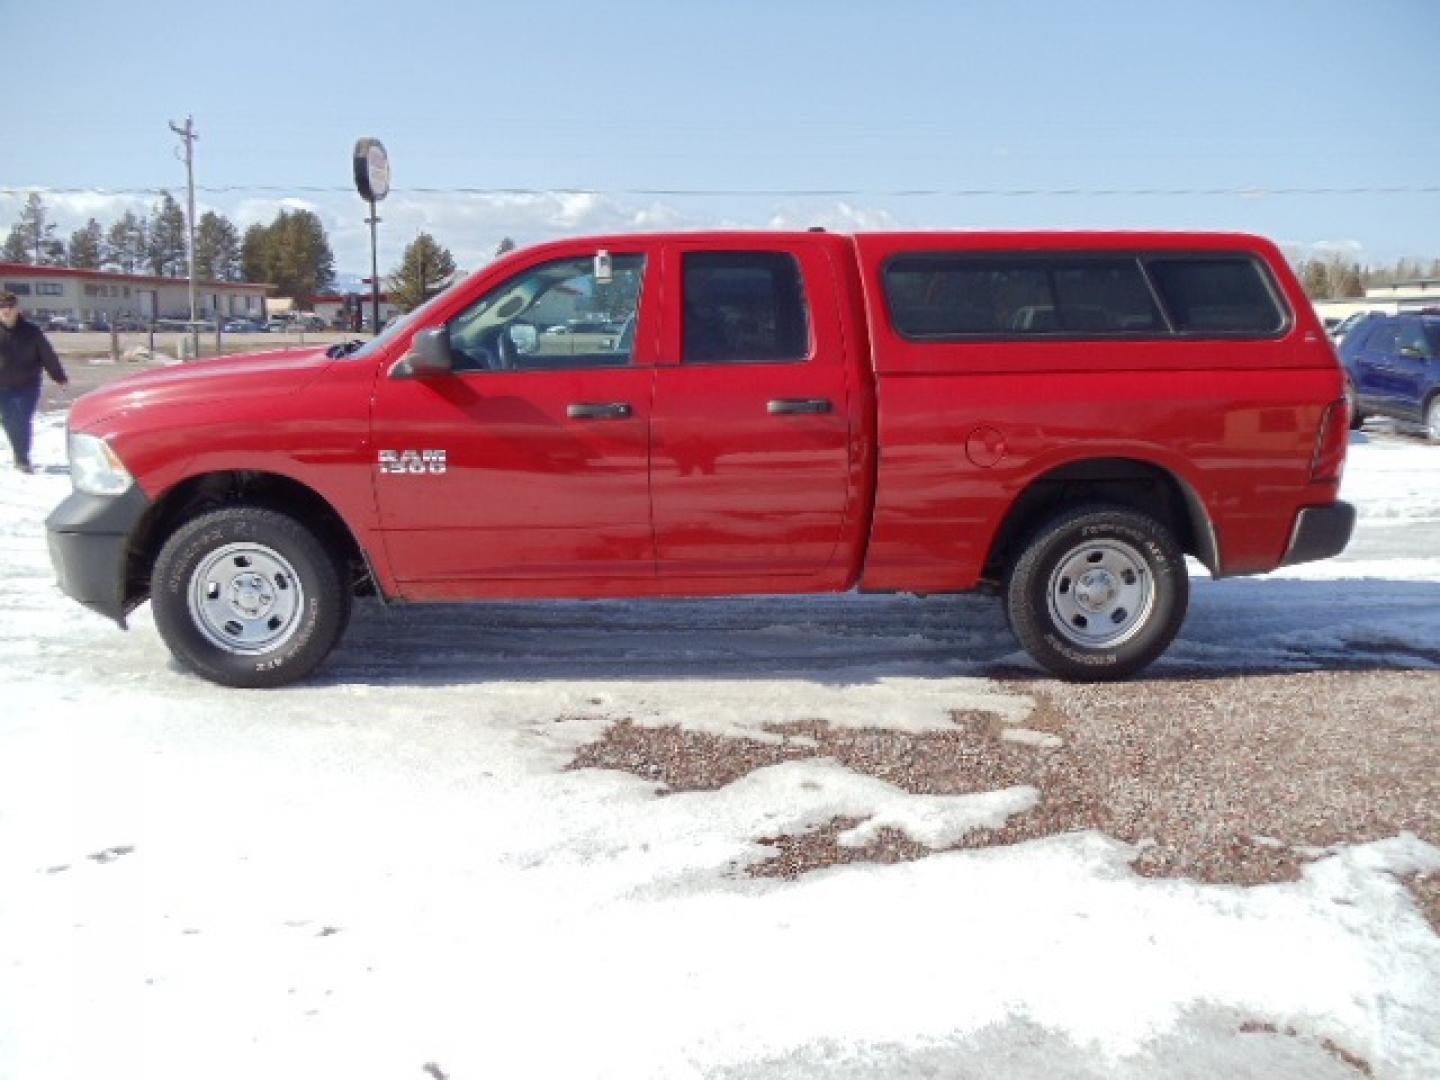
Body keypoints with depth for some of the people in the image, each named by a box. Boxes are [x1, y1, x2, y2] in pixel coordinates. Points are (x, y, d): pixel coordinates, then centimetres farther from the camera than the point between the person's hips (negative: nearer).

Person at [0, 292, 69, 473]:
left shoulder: (30, 331, -4)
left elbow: (47, 355, -1)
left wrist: (60, 377, -2)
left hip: (27, 385, -1)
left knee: (22, 423, -4)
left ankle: (23, 458, 9)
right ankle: (21, 458, 22)